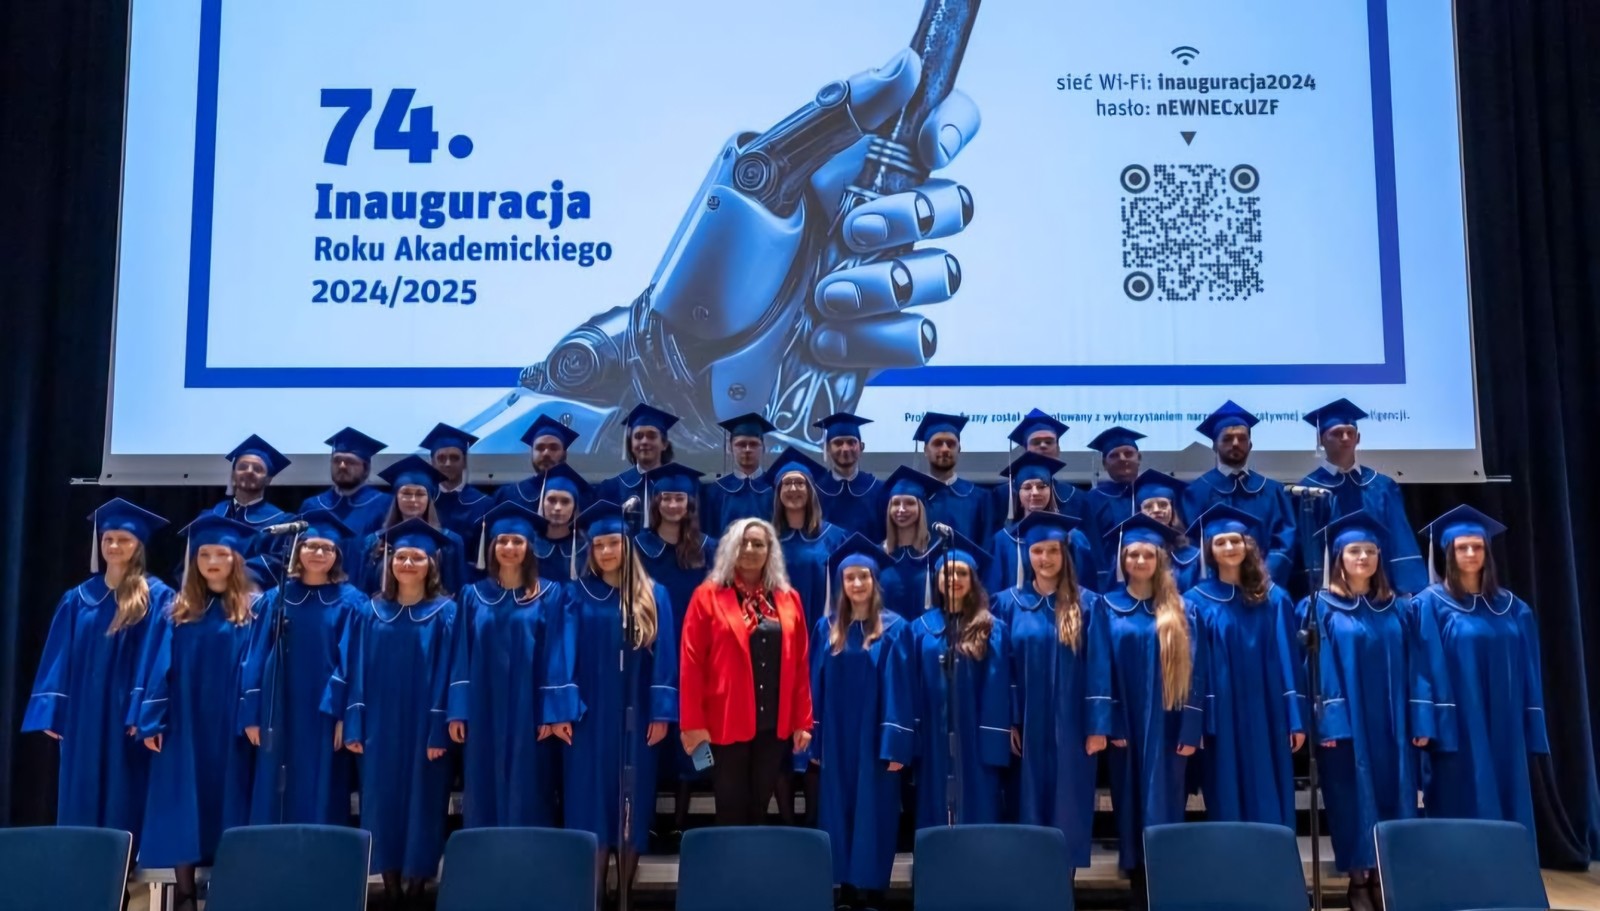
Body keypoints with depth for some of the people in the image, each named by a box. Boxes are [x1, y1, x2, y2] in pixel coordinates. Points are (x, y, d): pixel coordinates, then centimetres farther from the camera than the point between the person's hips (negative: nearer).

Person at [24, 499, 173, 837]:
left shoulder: (156, 597, -3)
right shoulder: (78, 598, 11)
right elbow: (59, 658, 10)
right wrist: (50, 711, 1)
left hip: (125, 715, -4)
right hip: (82, 716, 5)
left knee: (122, 802, 0)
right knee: (81, 802, 8)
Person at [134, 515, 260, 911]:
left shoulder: (254, 609, 1)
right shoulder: (177, 611, 7)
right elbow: (159, 667, 4)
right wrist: (150, 720, -5)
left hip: (229, 729, -2)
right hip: (182, 726, 2)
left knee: (226, 805, 2)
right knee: (183, 809, 3)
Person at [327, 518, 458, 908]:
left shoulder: (445, 613, -1)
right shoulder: (371, 612, 6)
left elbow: (446, 675, -6)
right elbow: (355, 672, 5)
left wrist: (439, 730, -12)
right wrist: (353, 725, -3)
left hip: (424, 728, -2)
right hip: (380, 727, 3)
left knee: (422, 804, 3)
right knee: (382, 803, 7)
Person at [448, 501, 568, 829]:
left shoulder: (550, 595, 2)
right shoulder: (473, 595, 9)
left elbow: (556, 655, -3)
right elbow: (461, 657, 6)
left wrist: (551, 712, -10)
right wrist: (457, 711, -2)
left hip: (528, 712, -2)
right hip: (483, 712, 2)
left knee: (527, 799, 1)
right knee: (484, 796, 6)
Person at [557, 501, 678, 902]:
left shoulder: (654, 595, 3)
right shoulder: (578, 595, 3)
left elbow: (663, 656, -1)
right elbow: (565, 653, -2)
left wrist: (661, 711, -8)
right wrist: (561, 710, -10)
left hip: (635, 716, 0)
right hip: (590, 715, 0)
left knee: (633, 801, 5)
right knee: (591, 800, 1)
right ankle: (594, 893, 9)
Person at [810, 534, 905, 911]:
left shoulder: (893, 628, -3)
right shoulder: (827, 628, 6)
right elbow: (816, 685, 5)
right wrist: (815, 740, 0)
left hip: (874, 736, -3)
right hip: (836, 736, 3)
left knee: (873, 812, 1)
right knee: (839, 810, 8)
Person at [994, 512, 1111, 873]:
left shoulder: (1087, 604, 0)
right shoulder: (1009, 604, 4)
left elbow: (1099, 669, -2)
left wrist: (1098, 726, -8)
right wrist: (1007, 722, -6)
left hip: (1071, 727, -1)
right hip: (1027, 727, 1)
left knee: (1068, 810, 4)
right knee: (1030, 808, 6)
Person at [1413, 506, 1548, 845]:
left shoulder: (1511, 607, 11)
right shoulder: (1431, 603, -3)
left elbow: (1528, 673, 10)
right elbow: (1430, 669, -8)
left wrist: (1531, 730, 5)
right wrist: (1434, 725, -16)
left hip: (1505, 729, 5)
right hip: (1459, 728, -5)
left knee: (1508, 809, 7)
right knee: (1466, 808, -2)